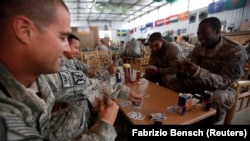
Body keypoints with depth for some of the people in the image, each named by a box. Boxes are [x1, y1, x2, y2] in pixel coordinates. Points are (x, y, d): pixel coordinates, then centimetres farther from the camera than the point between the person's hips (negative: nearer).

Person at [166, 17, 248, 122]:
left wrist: (198, 72, -43)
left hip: (222, 90, -4)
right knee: (171, 84, -12)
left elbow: (225, 82, -24)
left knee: (215, 98, -38)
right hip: (199, 85, 5)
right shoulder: (198, 49, -1)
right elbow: (187, 73, -3)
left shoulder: (235, 51, -16)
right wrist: (181, 70, -30)